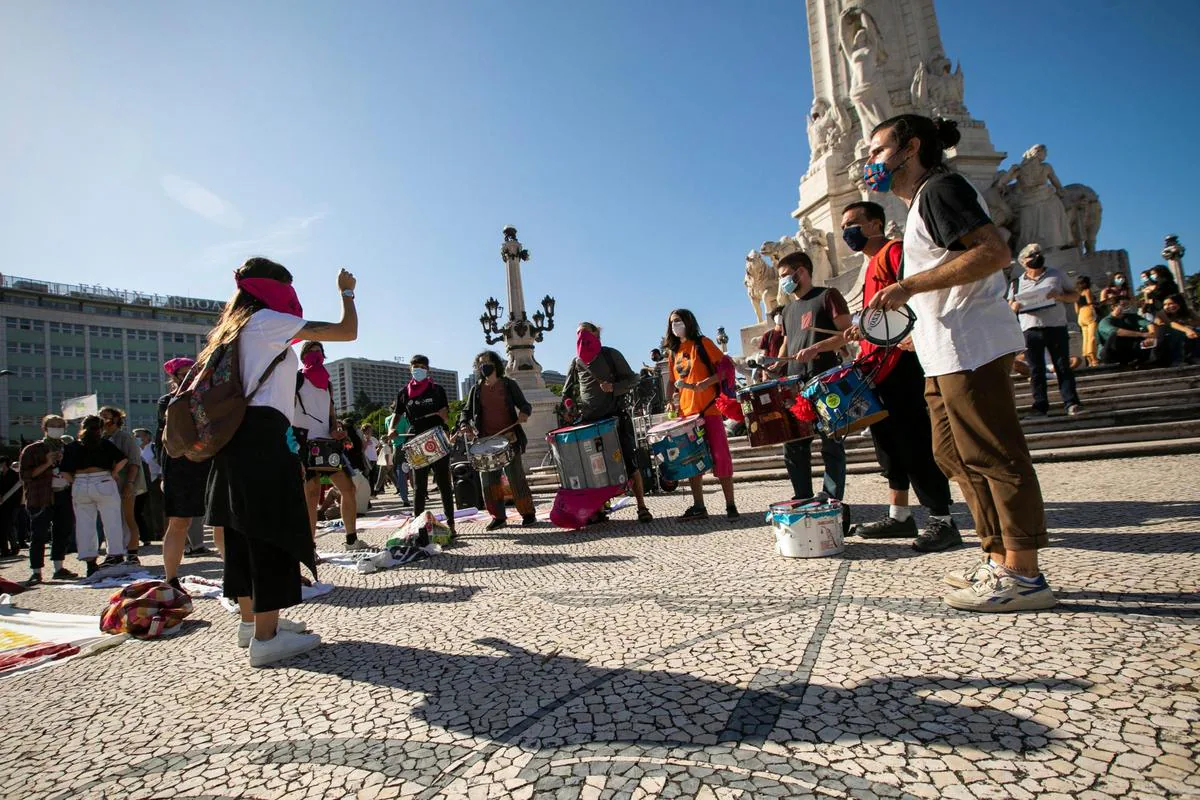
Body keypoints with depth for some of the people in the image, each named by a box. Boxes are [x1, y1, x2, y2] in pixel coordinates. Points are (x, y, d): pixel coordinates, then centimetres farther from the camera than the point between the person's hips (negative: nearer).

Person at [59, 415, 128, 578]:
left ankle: (90, 563, 9)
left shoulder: (71, 447, 7)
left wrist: (77, 481, 12)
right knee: (111, 522, 3)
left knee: (84, 524, 7)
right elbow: (123, 459, -9)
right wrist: (114, 473, 4)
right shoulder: (105, 443, 0)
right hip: (103, 484, -3)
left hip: (80, 487, 3)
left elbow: (65, 471, 1)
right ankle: (116, 555, 2)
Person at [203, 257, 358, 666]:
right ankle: (266, 637, -5)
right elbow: (347, 331, -5)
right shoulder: (268, 321, -5)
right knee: (273, 532, -7)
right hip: (265, 437, -10)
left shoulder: (236, 328, 22)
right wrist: (347, 292, 10)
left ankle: (251, 620, 24)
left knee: (245, 532, 13)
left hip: (239, 436, 10)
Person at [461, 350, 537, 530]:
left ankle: (528, 514, 8)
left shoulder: (509, 384, 5)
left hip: (509, 438, -3)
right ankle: (498, 517, 13)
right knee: (488, 480, 3)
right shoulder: (476, 389, 13)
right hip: (486, 441, 3)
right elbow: (467, 411, 16)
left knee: (516, 478, -3)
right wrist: (465, 424, -6)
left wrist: (524, 412, -18)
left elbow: (524, 404, 5)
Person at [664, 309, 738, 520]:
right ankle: (698, 506, 13)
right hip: (686, 413, 6)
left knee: (720, 456, -4)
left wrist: (705, 383, -19)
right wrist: (672, 400, 2)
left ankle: (730, 505, 5)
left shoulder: (702, 343, 0)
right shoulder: (674, 352, 15)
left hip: (709, 410, -5)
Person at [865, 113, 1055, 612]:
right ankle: (999, 559, 19)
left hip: (971, 347, -11)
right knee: (953, 455, 12)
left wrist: (909, 286, -21)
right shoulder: (921, 204, 23)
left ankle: (1023, 575, 0)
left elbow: (994, 252, -19)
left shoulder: (940, 188, -6)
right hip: (947, 354, 11)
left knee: (992, 456, -7)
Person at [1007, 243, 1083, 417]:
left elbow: (1075, 296, 13)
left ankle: (1071, 402, -3)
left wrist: (1060, 296, -9)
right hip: (1030, 330, 0)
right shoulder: (1017, 283, 14)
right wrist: (1015, 306, -12)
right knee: (1036, 370, 0)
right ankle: (1040, 406, 2)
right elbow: (1010, 307, 12)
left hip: (1056, 327, 0)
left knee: (1063, 366, -3)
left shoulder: (1056, 275, 14)